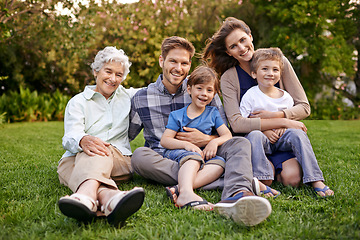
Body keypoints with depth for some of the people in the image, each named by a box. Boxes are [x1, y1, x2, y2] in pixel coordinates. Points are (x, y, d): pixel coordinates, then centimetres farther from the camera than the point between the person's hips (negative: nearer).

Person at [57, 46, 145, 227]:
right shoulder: (78, 102, 13)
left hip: (118, 158, 1)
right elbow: (71, 135, -5)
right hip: (75, 158, -1)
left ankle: (84, 196, -71)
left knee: (100, 152, -36)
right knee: (92, 149, -39)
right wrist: (83, 140, -30)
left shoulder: (127, 96, 24)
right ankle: (111, 198, -74)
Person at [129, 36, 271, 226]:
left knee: (240, 143, -22)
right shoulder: (141, 98, 7)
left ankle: (236, 195, -59)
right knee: (140, 155, -33)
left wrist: (207, 139, -10)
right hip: (165, 159, -1)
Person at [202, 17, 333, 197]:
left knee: (292, 178, -23)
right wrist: (283, 122, -20)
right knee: (264, 179, -32)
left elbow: (304, 107, 0)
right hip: (249, 139, -3)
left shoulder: (279, 61, -1)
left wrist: (275, 115, -20)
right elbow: (236, 124, -17)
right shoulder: (228, 78, -5)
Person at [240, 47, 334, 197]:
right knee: (254, 136, -35)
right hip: (263, 139, -2)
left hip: (281, 139, 3)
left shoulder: (286, 97, 8)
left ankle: (316, 180, -30)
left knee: (297, 133, -27)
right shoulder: (250, 96, -2)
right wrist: (263, 130, -16)